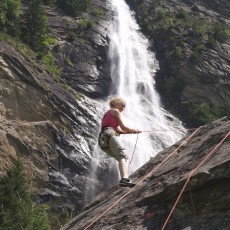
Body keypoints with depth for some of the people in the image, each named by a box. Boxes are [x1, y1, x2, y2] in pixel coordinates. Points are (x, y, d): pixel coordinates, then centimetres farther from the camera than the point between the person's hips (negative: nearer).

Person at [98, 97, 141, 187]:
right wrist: (134, 130, 23)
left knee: (125, 158, 4)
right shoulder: (115, 111, 12)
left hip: (102, 140, 9)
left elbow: (119, 130, 31)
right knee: (122, 156, -25)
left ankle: (125, 178, -17)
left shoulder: (107, 114, 36)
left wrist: (132, 131, 28)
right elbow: (123, 127, 7)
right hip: (109, 135, -9)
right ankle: (124, 178, -48)